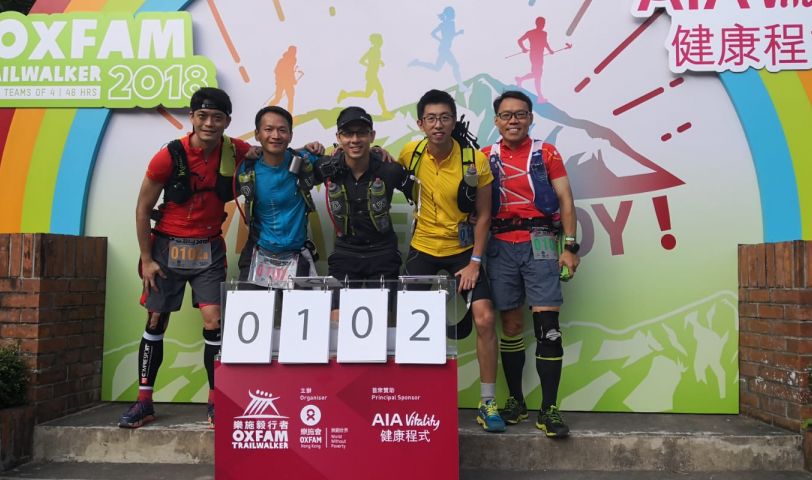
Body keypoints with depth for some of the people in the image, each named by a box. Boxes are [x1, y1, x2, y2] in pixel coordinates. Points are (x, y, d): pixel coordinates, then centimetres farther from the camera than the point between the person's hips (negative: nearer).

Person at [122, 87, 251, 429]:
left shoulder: (234, 151, -7)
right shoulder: (169, 156, -14)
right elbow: (143, 208, -5)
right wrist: (146, 258, -5)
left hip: (209, 249, 1)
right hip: (168, 247, -1)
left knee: (214, 322, -7)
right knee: (156, 321, 6)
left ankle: (216, 404, 4)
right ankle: (144, 402, 17)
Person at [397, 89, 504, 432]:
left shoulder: (475, 160, -14)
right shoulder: (411, 153, -7)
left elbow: (483, 214, -8)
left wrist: (475, 262, -12)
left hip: (463, 249, -2)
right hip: (423, 248, 2)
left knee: (484, 318, -13)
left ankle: (488, 403, 1)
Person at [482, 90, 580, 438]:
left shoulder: (546, 153, 6)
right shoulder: (486, 157, 11)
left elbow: (565, 200, 3)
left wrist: (570, 247, -5)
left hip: (539, 243, -2)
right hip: (500, 246, 2)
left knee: (547, 326, -7)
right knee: (511, 324, 7)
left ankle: (548, 410, -2)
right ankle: (515, 401, 19)